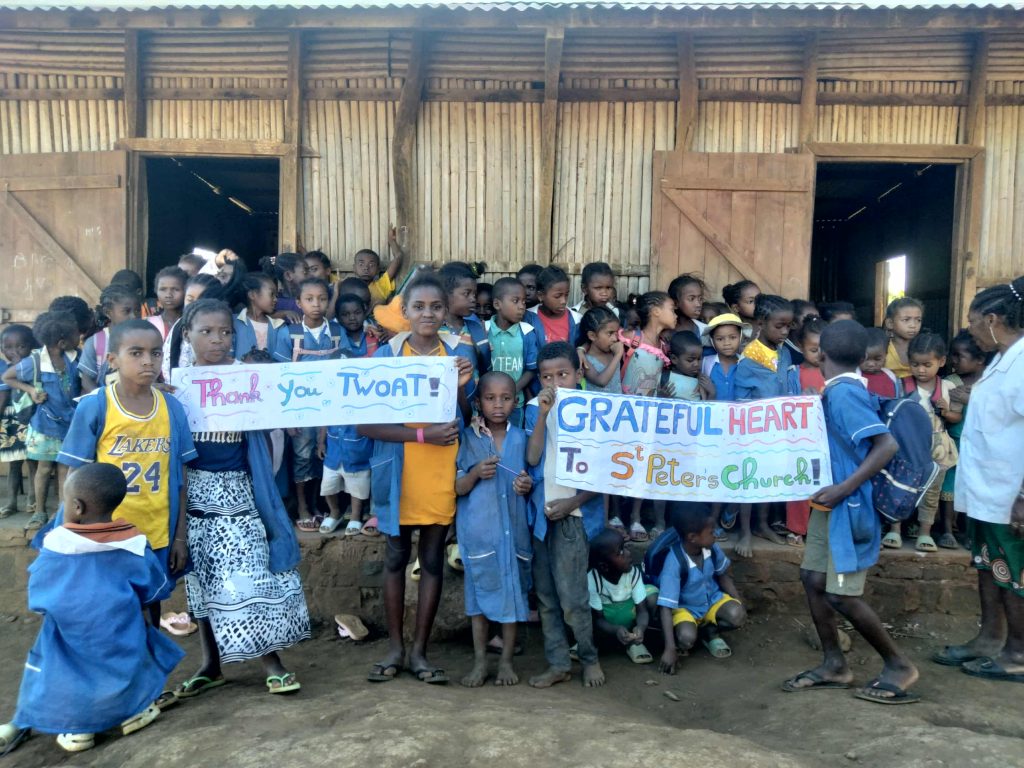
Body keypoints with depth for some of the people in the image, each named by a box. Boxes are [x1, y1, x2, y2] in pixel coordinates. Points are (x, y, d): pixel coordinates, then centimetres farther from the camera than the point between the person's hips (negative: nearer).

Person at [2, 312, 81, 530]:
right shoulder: (35, 361, -17)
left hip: (71, 423, 2)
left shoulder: (74, 357, -9)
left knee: (66, 469, 9)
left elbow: (82, 382, 9)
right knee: (44, 468, 12)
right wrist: (31, 390, -15)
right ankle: (40, 513, 26)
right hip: (46, 424, -2)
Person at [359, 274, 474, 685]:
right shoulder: (386, 355, -6)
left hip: (442, 473, 2)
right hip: (399, 473, -1)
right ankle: (395, 647, 26)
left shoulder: (457, 354, 1)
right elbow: (365, 424, -11)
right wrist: (422, 435, -20)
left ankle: (419, 650, 23)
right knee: (396, 558, 11)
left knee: (433, 560, 10)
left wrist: (462, 387, -16)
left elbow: (465, 420, 3)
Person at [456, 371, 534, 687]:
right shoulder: (468, 437, -2)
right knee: (480, 589, 6)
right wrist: (476, 473, -21)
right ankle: (480, 660, 18)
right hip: (479, 528, -1)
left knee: (511, 590, 5)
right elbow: (457, 488, -2)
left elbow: (527, 480, 12)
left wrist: (528, 486, -11)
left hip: (513, 526, 1)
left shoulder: (520, 438, 4)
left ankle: (506, 660, 19)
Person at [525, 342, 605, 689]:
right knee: (546, 595, 12)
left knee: (572, 598, -4)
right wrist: (543, 413, -17)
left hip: (573, 514, -4)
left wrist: (573, 502, -11)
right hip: (540, 513, 4)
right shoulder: (535, 408, 2)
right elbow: (532, 458, -10)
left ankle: (589, 657, 20)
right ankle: (558, 663, 26)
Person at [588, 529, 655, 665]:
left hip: (628, 616, 3)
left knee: (653, 594, -24)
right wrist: (616, 630, -44)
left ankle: (634, 640, -9)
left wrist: (641, 627, -44)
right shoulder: (591, 580, -29)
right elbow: (597, 619, -23)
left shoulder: (633, 572, -21)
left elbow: (642, 609, -21)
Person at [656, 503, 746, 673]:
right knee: (687, 638, -33)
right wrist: (670, 648, -36)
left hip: (712, 599, 5)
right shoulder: (674, 563, -32)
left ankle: (709, 632, 8)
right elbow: (665, 607, -32)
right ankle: (679, 641, 5)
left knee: (736, 615, -24)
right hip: (684, 608, -4)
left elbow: (723, 576, 5)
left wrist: (739, 602, -8)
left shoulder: (711, 548, -17)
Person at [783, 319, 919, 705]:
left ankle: (899, 665, 15)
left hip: (849, 508, -9)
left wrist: (845, 488, -27)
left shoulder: (843, 393, -20)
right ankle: (834, 665, 20)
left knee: (841, 595, -3)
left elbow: (887, 444, -28)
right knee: (813, 578, 11)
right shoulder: (845, 391, 7)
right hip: (830, 505, 9)